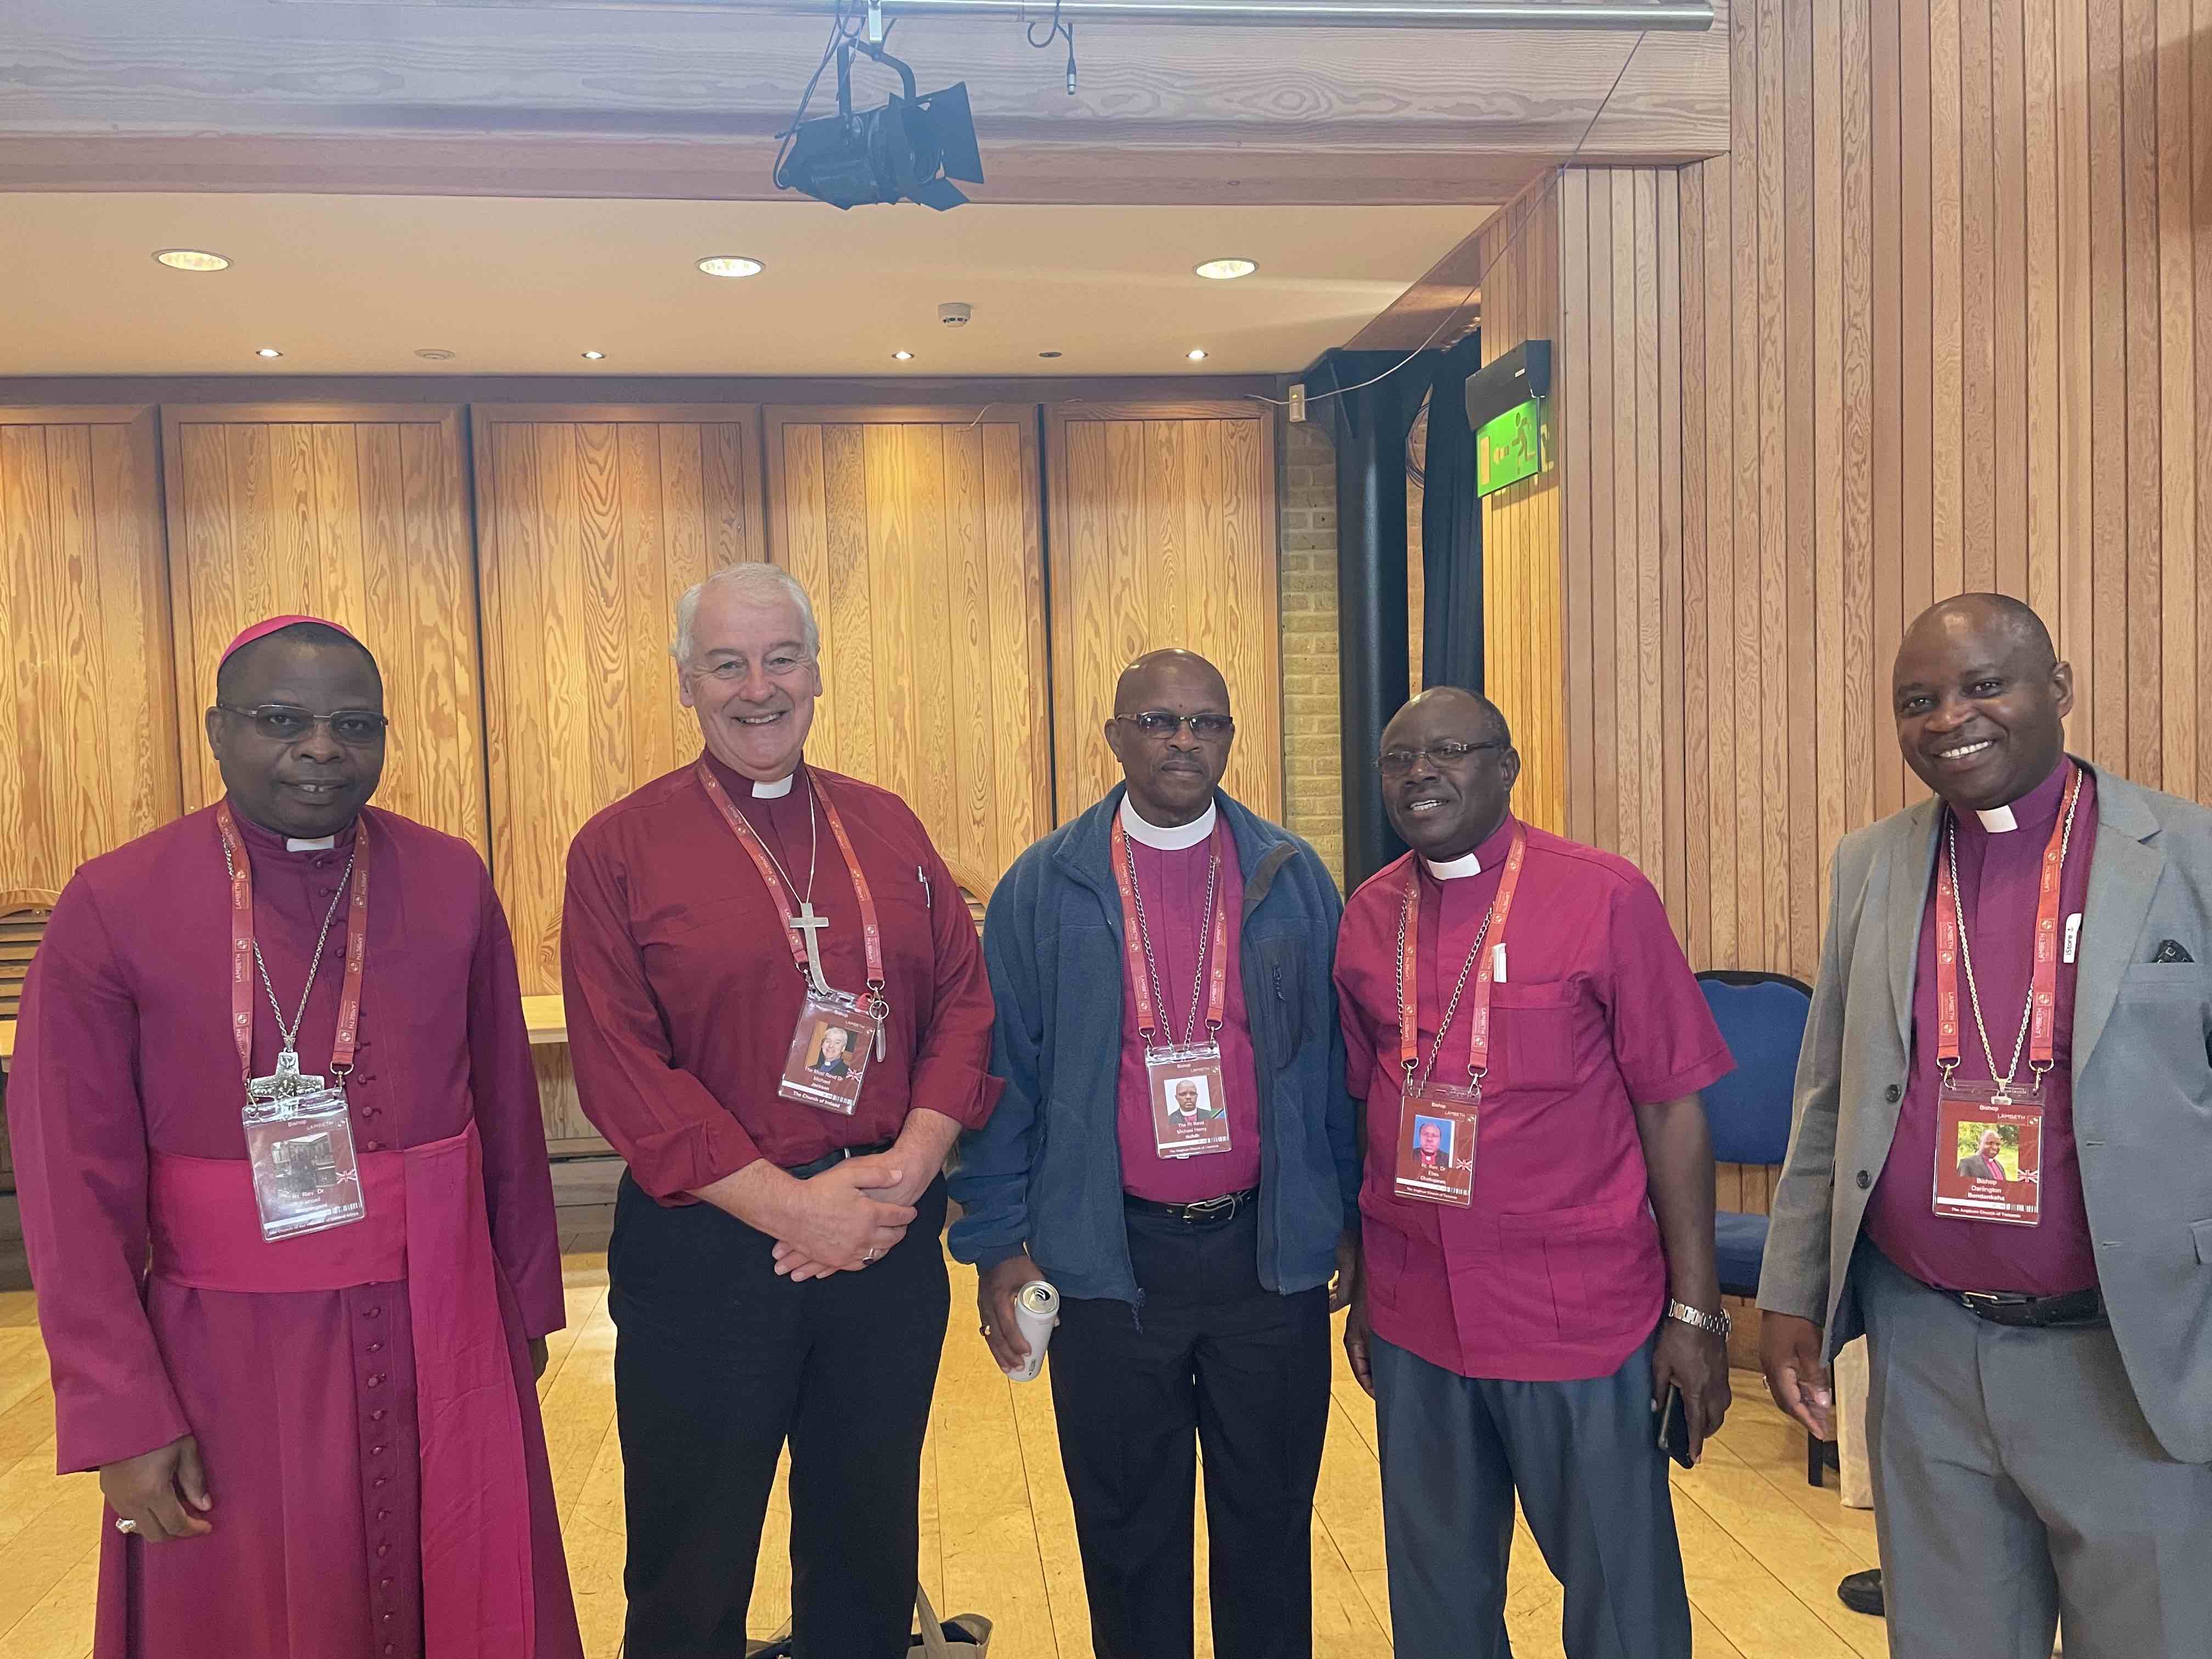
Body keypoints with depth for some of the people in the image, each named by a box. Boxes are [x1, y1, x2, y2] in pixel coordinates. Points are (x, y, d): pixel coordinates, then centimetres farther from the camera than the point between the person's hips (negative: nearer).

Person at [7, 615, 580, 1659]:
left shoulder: (453, 883, -2)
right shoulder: (113, 907, -8)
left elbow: (511, 1114, 4)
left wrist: (526, 1302, 9)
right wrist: (123, 1416, -8)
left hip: (444, 1341, 2)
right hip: (230, 1362, -2)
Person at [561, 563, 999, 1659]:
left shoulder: (888, 829, 7)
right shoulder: (620, 850, -4)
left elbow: (965, 999, 5)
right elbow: (618, 1066, -11)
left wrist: (910, 1164, -10)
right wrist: (789, 1206, -16)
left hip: (891, 1242, 3)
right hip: (705, 1249, -3)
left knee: (870, 1559, 19)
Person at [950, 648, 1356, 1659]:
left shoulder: (1292, 879, 2)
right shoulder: (1044, 887, -2)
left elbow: (1333, 1062, 5)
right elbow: (1004, 1073, 0)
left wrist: (1347, 1221, 5)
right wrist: (998, 1242, -2)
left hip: (1271, 1253, 1)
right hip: (1110, 1261, -1)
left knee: (1270, 1528, 16)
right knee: (1128, 1539, 15)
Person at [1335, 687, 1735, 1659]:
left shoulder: (1605, 897, -9)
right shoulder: (1369, 916, 3)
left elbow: (1670, 1105, -7)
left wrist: (1695, 1312, -8)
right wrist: (1363, 1287, 13)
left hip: (1579, 1317, -4)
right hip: (1413, 1319, 4)